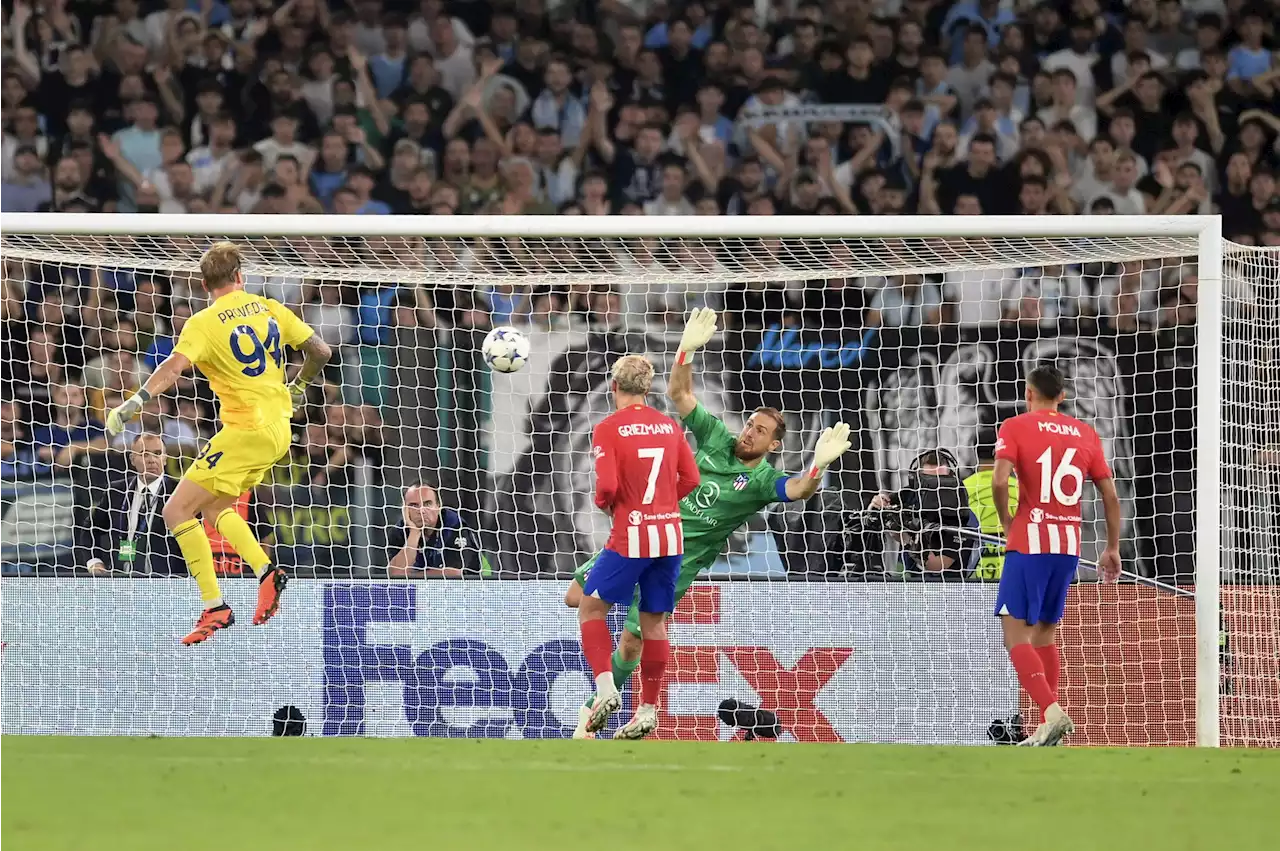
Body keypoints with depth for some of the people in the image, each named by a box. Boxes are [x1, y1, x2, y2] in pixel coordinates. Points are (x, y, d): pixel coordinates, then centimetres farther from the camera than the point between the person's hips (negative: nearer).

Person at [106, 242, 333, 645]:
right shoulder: (270, 309, 8)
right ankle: (267, 573, 10)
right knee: (213, 506, 25)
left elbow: (175, 366, -25)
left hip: (246, 429, -7)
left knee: (177, 511, -3)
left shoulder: (203, 324, -8)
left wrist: (134, 403, -31)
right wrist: (298, 388, 29)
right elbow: (320, 351, 11)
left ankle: (215, 609, -9)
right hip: (278, 429, 8)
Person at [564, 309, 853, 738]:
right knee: (577, 598, -1)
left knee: (632, 641, -3)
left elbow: (798, 489, -31)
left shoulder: (763, 480, -10)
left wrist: (819, 464, -51)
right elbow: (678, 392, 1)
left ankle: (594, 710, 15)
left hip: (679, 560, -4)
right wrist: (688, 349, -15)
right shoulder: (716, 436, 1)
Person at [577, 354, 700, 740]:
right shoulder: (669, 425, 7)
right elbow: (690, 479, 6)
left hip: (631, 536, -5)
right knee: (654, 621, 11)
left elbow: (607, 486, -17)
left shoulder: (608, 429, -8)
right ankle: (648, 709, 13)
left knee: (591, 607, 9)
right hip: (670, 534, 5)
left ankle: (605, 688, -8)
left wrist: (604, 503, 4)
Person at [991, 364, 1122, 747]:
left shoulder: (1015, 427, -2)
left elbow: (999, 480, -17)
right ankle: (1049, 729, 14)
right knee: (1045, 635, 17)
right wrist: (1113, 549, 18)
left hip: (1029, 543, -5)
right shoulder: (1086, 434, 11)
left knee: (1016, 634, -6)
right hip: (1069, 545, 5)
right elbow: (1110, 495, 10)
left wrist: (1005, 521, 0)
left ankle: (1053, 713, -25)